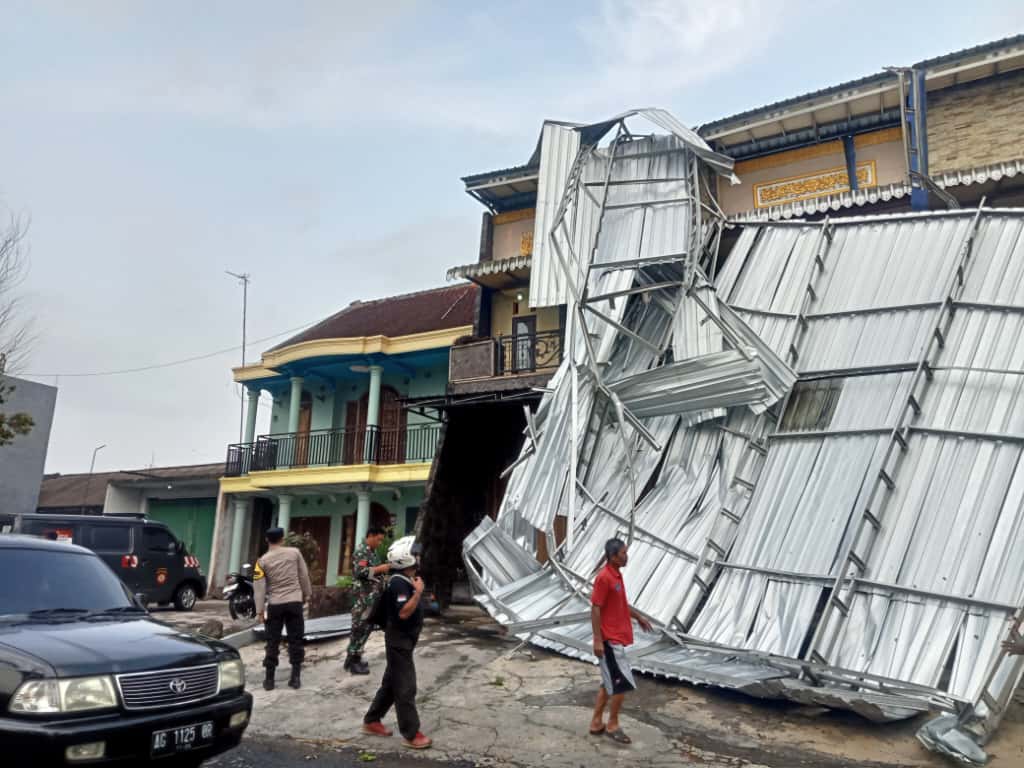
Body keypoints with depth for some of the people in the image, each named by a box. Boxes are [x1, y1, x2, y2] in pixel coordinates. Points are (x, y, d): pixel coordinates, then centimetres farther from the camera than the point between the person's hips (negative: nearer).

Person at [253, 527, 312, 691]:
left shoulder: (263, 561, -2)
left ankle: (269, 679, 10)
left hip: (274, 604, 0)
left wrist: (260, 610, -1)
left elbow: (259, 587, -5)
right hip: (295, 602, 0)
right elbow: (304, 576, 5)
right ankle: (295, 677, 7)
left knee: (273, 642, 8)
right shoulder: (295, 553, 0)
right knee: (295, 640, 7)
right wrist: (306, 595, 17)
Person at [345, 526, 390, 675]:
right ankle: (352, 661, 3)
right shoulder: (361, 551, -12)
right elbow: (360, 572, -24)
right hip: (363, 597, -9)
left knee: (366, 628, 13)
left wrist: (384, 569, 11)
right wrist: (380, 568, -19)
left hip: (373, 597, 9)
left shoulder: (373, 552, 17)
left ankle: (355, 657, 22)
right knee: (359, 628, -4)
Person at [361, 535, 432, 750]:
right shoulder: (399, 583, -22)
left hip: (403, 639, 10)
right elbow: (404, 612, -30)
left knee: (391, 683, 19)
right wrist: (418, 592, -27)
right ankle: (411, 734, 2)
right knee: (405, 687, -4)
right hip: (399, 640, -10)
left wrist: (416, 589, 9)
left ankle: (371, 721, 30)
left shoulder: (405, 580, 9)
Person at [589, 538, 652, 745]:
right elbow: (595, 609, -20)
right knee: (623, 683, -4)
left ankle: (597, 723, 24)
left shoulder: (617, 575, 8)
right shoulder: (604, 578, -20)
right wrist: (597, 640, -22)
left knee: (610, 683, 15)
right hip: (610, 640, -10)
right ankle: (613, 725, 11)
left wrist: (638, 617, 31)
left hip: (617, 638, 10)